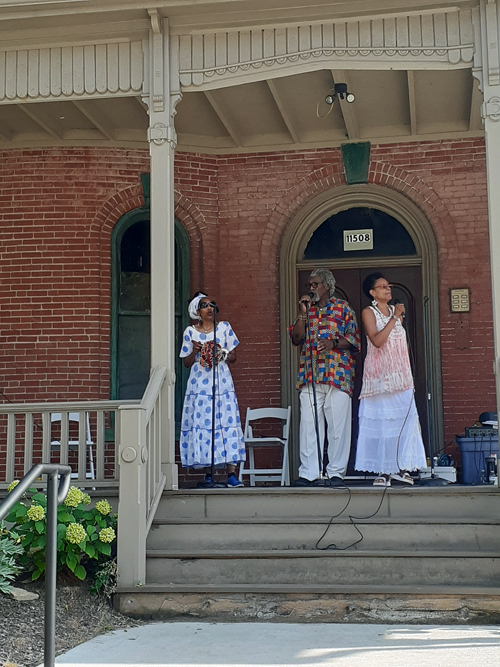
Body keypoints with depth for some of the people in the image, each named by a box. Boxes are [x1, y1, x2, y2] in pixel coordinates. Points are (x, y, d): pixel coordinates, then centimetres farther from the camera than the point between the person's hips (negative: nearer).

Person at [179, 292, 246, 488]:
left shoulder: (224, 328, 8)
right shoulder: (190, 332, 8)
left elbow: (234, 358, 10)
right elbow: (186, 363, 11)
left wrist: (222, 353, -9)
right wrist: (195, 351, -7)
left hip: (222, 383, 0)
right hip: (199, 385, 0)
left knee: (227, 423, -8)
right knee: (201, 424, -4)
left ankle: (231, 474, -10)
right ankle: (208, 475, 2)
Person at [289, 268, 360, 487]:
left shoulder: (343, 308, 10)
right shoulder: (306, 310, 20)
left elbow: (353, 340, 4)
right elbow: (296, 338, 10)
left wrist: (334, 342, -13)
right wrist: (302, 313, 2)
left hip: (338, 375, -3)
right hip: (309, 376, 3)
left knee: (338, 426, -3)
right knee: (308, 425, -3)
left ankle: (336, 473, 3)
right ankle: (309, 473, -1)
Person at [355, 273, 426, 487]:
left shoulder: (396, 311, 15)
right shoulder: (368, 312, -2)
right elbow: (377, 341, -17)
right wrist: (394, 318, -14)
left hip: (400, 376, 5)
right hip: (379, 376, -5)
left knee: (403, 420, 1)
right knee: (381, 421, -6)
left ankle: (401, 467, 6)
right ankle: (383, 471, -4)